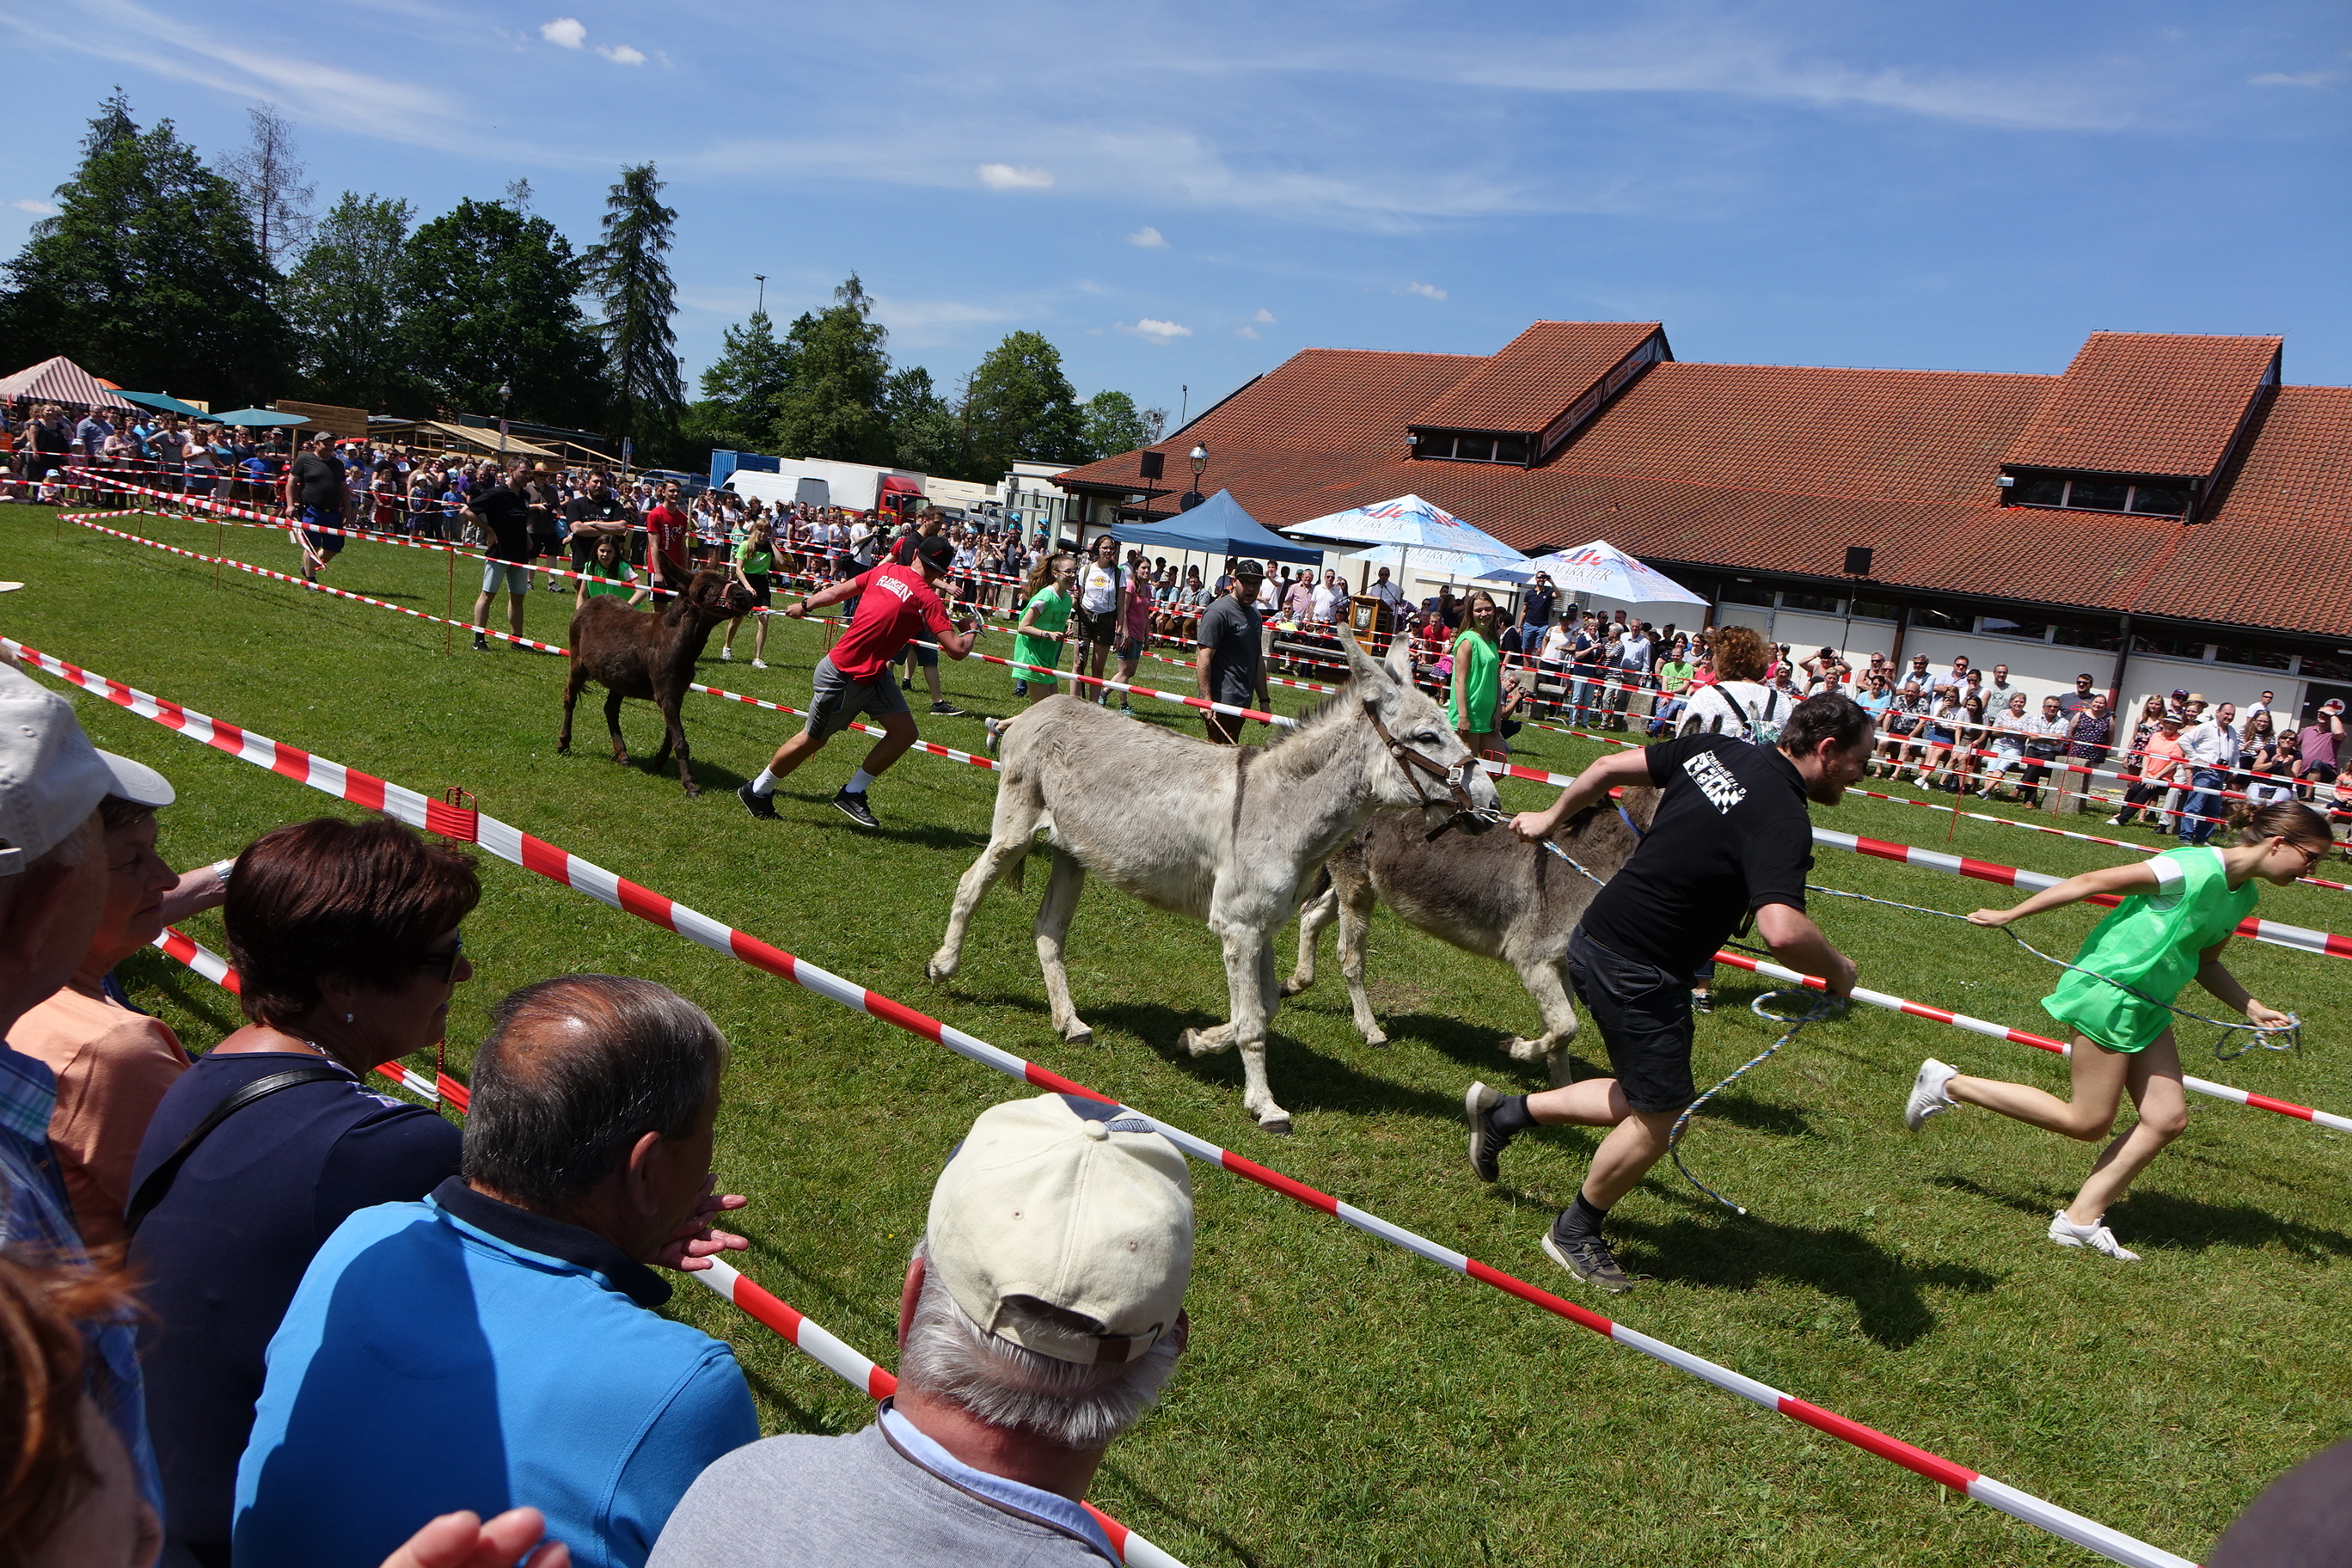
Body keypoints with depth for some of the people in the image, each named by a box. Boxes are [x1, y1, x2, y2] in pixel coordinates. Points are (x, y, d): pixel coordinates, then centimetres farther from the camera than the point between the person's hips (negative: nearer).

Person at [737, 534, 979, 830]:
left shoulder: (884, 571, -1)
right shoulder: (928, 599, -21)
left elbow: (837, 591, 9)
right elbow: (957, 650, -24)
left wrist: (804, 605, 24)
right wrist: (972, 628, -3)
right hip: (844, 678, -8)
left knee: (905, 732, 4)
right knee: (813, 739, 10)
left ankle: (852, 794, 15)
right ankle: (756, 791, 29)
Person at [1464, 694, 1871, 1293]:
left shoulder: (1716, 748, 2)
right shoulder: (1783, 818, -23)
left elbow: (1613, 765, 11)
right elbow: (1782, 930, -37)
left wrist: (1553, 816, 26)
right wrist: (1838, 971, -17)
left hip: (1598, 940, 9)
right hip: (1637, 970, -9)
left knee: (1644, 1101, 20)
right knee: (1658, 1117, 8)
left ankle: (1504, 1112, 29)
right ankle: (1574, 1232, 26)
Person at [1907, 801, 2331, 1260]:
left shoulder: (2245, 895, 9)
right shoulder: (2195, 869, -20)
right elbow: (2091, 882, -17)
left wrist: (2255, 1009, 7)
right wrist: (2008, 916, -15)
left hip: (2148, 1007, 9)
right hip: (2107, 991, -9)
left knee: (2168, 1118, 2)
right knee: (2088, 1123, -3)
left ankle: (2080, 1219, 9)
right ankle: (1949, 1085, 5)